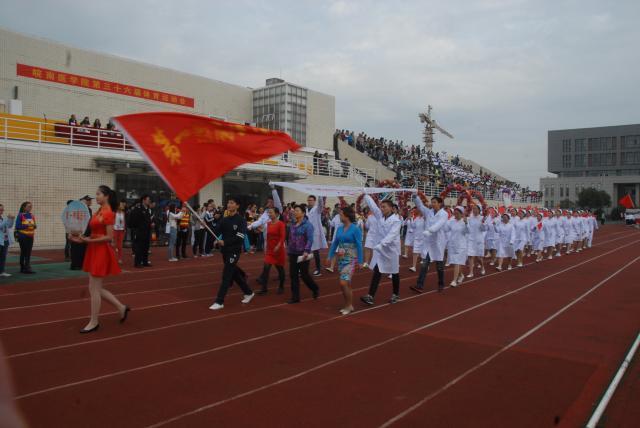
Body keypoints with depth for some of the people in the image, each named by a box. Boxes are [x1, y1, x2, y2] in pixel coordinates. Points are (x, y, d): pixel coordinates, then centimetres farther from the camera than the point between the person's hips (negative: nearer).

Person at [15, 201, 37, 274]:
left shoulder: (32, 216, 8)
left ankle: (27, 268, 8)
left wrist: (35, 226, -9)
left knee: (28, 253, 5)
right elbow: (17, 226, -13)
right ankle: (23, 268, 8)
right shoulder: (20, 215, -7)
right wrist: (27, 225, -23)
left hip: (30, 236, 5)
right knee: (23, 252, 2)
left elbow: (34, 225, 13)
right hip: (23, 236, -5)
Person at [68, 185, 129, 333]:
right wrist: (82, 238, -2)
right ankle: (121, 308, 23)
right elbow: (95, 233, 13)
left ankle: (94, 322, 11)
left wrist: (88, 241, -20)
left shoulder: (108, 213, -14)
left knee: (94, 289, -1)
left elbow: (109, 237, -18)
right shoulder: (99, 211, 13)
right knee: (95, 288, 13)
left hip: (102, 252, -10)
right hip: (94, 251, 10)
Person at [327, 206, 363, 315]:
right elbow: (335, 243, 12)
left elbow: (359, 245, -11)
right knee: (347, 283, 13)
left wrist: (360, 261, -12)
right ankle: (349, 305, 25)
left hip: (350, 259, -6)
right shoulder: (339, 228, 6)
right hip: (341, 258, 6)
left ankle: (349, 305, 3)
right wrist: (330, 256, 9)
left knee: (343, 283, -14)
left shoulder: (355, 229, -12)